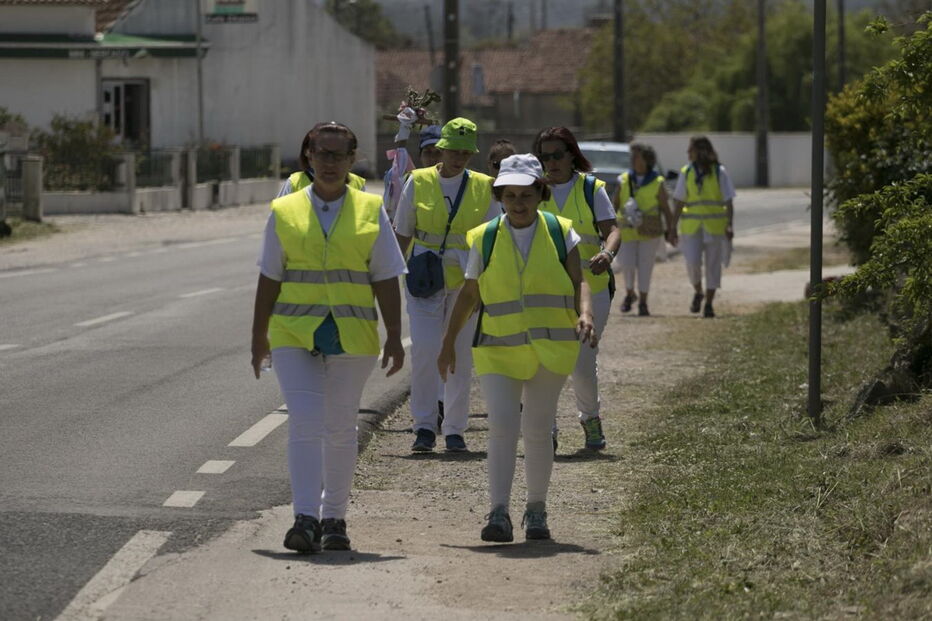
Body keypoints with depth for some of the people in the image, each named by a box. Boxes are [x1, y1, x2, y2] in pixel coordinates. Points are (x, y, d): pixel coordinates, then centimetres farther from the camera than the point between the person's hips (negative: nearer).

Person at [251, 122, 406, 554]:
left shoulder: (370, 211, 5)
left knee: (340, 428, 8)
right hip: (294, 335, -1)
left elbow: (386, 280, 4)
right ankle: (306, 518, -17)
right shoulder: (284, 212, 6)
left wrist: (394, 338, -2)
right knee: (304, 422, -12)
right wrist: (259, 337, 9)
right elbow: (269, 279, 9)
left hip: (352, 338, 1)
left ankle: (334, 518, 18)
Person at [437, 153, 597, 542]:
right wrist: (449, 344, 16)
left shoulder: (560, 232, 3)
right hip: (498, 350, 0)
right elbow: (469, 294, 13)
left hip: (549, 350, 0)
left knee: (538, 430, 7)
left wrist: (585, 315, -21)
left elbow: (578, 282, -1)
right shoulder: (485, 239, 4)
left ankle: (536, 510, 24)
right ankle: (498, 514, -19)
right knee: (502, 426, -15)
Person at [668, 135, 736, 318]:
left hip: (715, 226, -2)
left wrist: (730, 225, -11)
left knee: (713, 263, 1)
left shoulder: (719, 172, -2)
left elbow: (728, 202, -1)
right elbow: (678, 202, 10)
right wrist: (674, 228, 7)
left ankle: (709, 303, 9)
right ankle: (698, 292, 17)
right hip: (691, 226, 2)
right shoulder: (686, 173, 7)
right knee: (692, 261, -10)